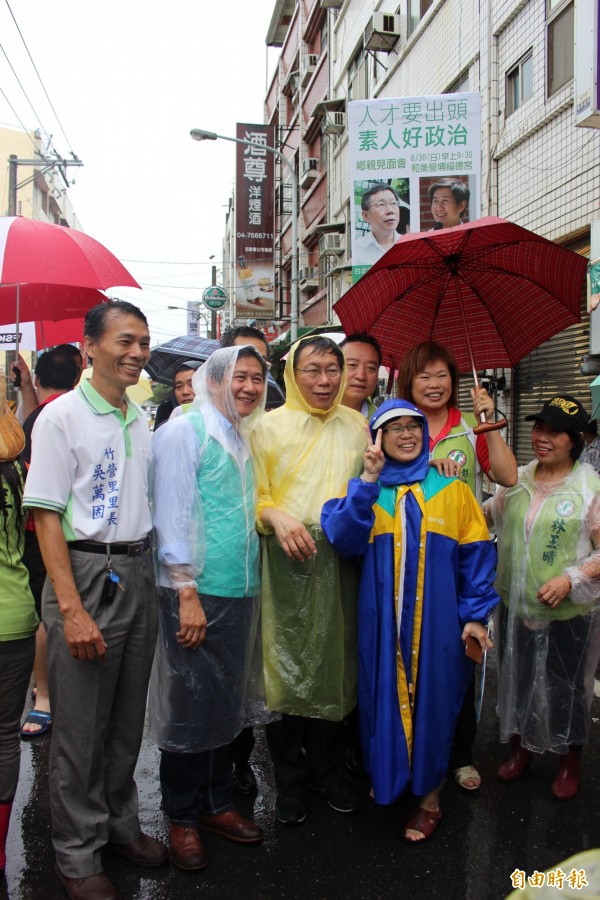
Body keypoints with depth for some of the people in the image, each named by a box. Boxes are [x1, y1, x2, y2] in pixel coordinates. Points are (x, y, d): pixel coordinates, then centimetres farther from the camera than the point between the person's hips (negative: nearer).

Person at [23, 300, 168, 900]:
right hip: (86, 572, -6)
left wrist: (156, 579, 12)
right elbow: (46, 516, -13)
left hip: (138, 573, 6)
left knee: (128, 718, 17)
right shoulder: (62, 416, -10)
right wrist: (71, 609, -19)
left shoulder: (140, 419, 10)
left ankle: (119, 824, 35)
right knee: (80, 727, 5)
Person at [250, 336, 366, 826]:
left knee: (336, 663, 10)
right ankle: (290, 780, 21)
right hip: (286, 561, -3)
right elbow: (255, 496, 0)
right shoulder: (270, 426, 2)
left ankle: (330, 771, 30)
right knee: (286, 667, 2)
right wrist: (277, 517, -19)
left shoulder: (356, 425, 11)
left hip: (339, 560, 3)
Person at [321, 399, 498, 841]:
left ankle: (430, 795, 27)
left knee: (433, 700, 9)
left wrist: (475, 614, -4)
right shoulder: (364, 490, 5)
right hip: (382, 619, 0)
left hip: (437, 619, 0)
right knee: (385, 699, 8)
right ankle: (387, 778, 32)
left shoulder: (451, 489, 3)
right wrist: (368, 481, -17)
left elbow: (476, 553, 2)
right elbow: (344, 540, -12)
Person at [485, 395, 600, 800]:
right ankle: (522, 747, 44)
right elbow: (487, 515, 16)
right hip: (515, 605, 5)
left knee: (567, 688, 13)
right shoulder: (518, 479, 2)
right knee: (517, 680, 20)